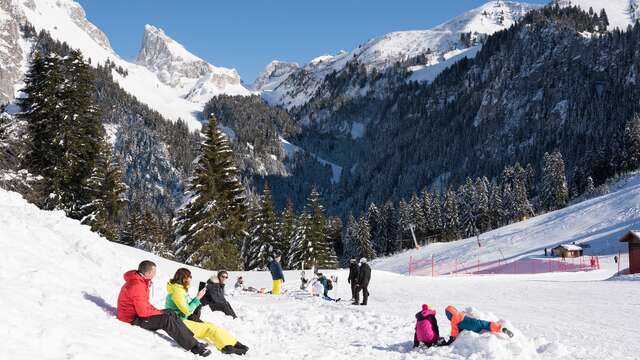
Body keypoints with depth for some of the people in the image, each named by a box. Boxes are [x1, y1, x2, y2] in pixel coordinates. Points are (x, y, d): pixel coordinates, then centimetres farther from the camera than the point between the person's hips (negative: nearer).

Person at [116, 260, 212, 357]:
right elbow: (143, 311, -28)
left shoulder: (140, 281, 9)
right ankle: (193, 346, -20)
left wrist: (156, 311, 2)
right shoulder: (137, 286, -26)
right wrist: (159, 312, -13)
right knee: (167, 319, -23)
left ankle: (192, 341, -5)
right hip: (133, 319, -11)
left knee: (170, 313, 3)